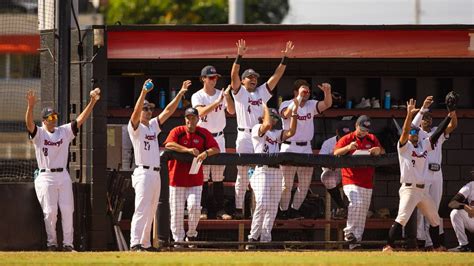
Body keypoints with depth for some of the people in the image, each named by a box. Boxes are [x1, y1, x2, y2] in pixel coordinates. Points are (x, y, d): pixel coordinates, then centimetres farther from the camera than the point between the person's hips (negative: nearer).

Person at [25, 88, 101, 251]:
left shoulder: (64, 132, 9)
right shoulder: (39, 133, -1)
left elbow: (80, 120, 1)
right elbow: (29, 123, -20)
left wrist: (92, 102, -12)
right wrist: (31, 106, -39)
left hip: (63, 176, 4)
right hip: (46, 177, -3)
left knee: (67, 210, 0)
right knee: (50, 211, -4)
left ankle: (68, 244, 4)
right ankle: (51, 243, 5)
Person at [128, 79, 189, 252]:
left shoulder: (153, 125, 17)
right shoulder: (135, 127, -4)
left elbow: (168, 111, 15)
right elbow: (136, 112, -22)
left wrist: (180, 94, 6)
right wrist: (143, 93, -35)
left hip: (156, 174, 8)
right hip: (143, 173, -8)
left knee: (150, 212, 11)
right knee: (141, 210, -16)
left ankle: (145, 244, 16)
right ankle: (135, 244, -21)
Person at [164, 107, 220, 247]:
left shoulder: (204, 133, 3)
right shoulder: (177, 131, -4)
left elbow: (216, 149, -4)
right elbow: (169, 144, -23)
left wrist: (206, 153, -26)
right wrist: (188, 150, -31)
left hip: (195, 180, 1)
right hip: (177, 178, -1)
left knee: (195, 207, -13)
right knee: (177, 211, 0)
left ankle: (191, 235, 8)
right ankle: (178, 239, 11)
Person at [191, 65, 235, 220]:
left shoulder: (221, 95, 6)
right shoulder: (198, 96, -5)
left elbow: (232, 111, -6)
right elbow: (201, 112, -22)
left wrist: (227, 97, -23)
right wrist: (217, 102, -32)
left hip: (218, 137, 3)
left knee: (219, 177, 5)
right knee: (203, 176, -2)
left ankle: (220, 210, 6)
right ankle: (203, 209, 3)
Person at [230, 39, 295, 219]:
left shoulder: (263, 92, 15)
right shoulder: (239, 92, 4)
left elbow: (277, 76, 9)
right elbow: (234, 75, -11)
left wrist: (285, 58, -2)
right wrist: (239, 56, -23)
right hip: (244, 135, -3)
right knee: (242, 175, 0)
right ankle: (238, 208, 3)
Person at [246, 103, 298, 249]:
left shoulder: (276, 133, 22)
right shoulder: (257, 129, 1)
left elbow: (290, 132, 7)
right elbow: (267, 124, -19)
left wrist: (294, 113, 4)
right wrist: (266, 107, -5)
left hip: (276, 172, 7)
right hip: (262, 171, -7)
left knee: (272, 208, 5)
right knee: (262, 204, -19)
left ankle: (265, 239, 7)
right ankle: (253, 238, -18)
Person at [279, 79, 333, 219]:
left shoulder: (311, 105, 7)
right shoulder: (286, 104, -5)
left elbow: (327, 104, -8)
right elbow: (287, 114, -28)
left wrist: (327, 92, -29)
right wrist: (299, 98, -34)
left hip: (306, 148, 5)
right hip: (289, 147, -5)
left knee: (305, 184, 6)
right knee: (287, 184, -2)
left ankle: (294, 209, 17)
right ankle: (284, 211, 7)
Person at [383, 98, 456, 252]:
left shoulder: (424, 145, 14)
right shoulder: (404, 146, -3)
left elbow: (438, 133, 9)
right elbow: (405, 132, -21)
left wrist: (450, 116, 1)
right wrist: (409, 115, -33)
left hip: (422, 190, 7)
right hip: (409, 189, -7)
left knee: (435, 219, 15)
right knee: (402, 218, -20)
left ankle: (437, 246, 29)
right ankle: (388, 246, -21)